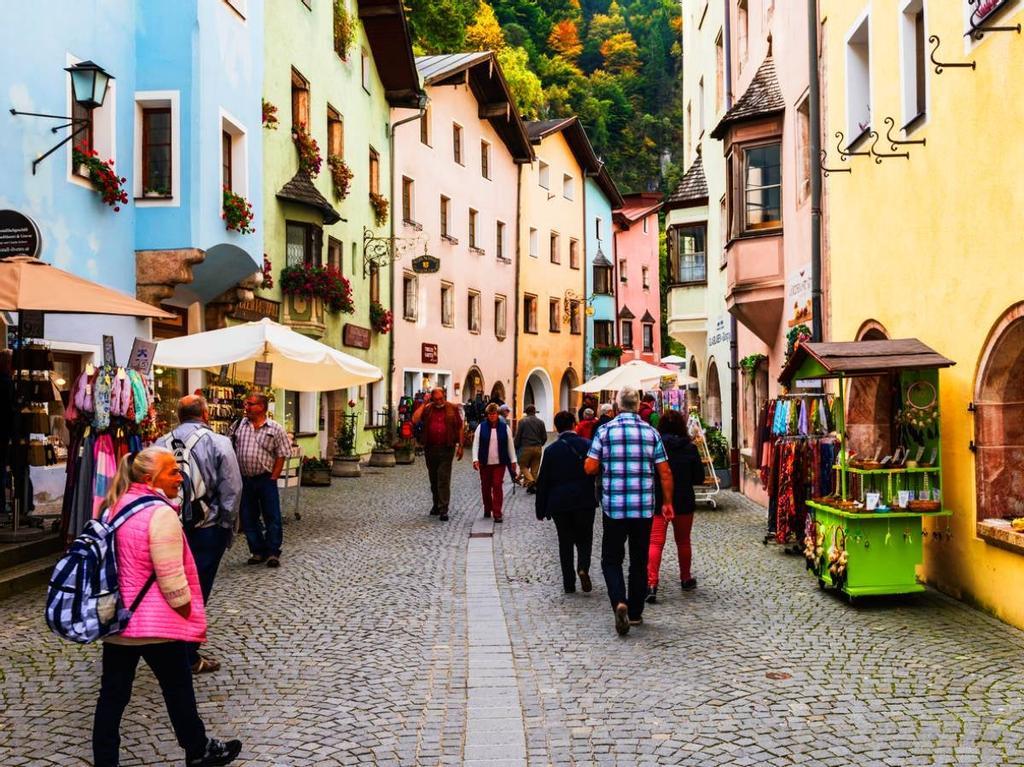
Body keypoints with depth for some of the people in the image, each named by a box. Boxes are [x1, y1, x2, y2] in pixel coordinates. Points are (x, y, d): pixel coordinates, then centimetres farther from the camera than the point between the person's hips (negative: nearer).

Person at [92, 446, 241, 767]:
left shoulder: (115, 505, 6)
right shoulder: (160, 513, -21)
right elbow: (170, 576, -20)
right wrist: (187, 611, -7)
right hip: (155, 622, -7)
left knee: (113, 694, 12)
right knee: (179, 689, 12)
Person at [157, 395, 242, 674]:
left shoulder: (161, 444, 1)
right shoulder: (218, 443, -9)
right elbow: (231, 490, -11)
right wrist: (228, 526, 1)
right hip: (206, 528, -4)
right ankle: (188, 657, 10)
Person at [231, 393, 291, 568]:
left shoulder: (275, 429, -4)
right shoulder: (238, 426, 4)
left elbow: (281, 456, -3)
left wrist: (273, 478, -8)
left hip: (266, 479, -3)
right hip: (244, 480, 3)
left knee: (272, 517, 1)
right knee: (248, 518, 9)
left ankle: (273, 552, 11)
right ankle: (258, 551, 21)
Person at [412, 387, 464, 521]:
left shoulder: (452, 409, 3)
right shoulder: (427, 409, 5)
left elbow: (459, 428, 6)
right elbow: (415, 420, -11)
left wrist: (460, 446, 3)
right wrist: (424, 404, -8)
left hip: (446, 448, -3)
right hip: (430, 448, 3)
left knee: (444, 479, -8)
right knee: (433, 479, 14)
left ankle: (443, 510, -9)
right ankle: (436, 504, 30)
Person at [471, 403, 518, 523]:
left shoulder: (505, 427, 2)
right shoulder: (481, 427, 2)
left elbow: (510, 445, 7)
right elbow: (476, 444, -1)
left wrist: (513, 460, 6)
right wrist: (475, 459, -11)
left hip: (499, 462, -1)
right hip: (485, 463, 1)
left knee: (497, 486, -7)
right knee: (485, 487, 9)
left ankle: (497, 513, -5)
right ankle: (487, 509, 27)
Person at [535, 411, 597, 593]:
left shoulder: (551, 450, -2)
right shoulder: (588, 445, -2)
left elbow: (543, 481, 0)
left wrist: (541, 509, 6)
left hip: (559, 503, 0)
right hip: (585, 501, 0)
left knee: (565, 542, 9)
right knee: (584, 539, 13)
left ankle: (569, 583, 8)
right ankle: (583, 568, -14)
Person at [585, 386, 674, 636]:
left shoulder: (605, 431, -4)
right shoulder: (651, 433, 1)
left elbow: (590, 467, -4)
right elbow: (665, 472, 1)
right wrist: (667, 502, 10)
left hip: (614, 506, -2)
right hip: (644, 507, 2)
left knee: (611, 559, 7)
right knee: (639, 561, 14)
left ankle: (619, 602, -16)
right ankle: (635, 613, 20)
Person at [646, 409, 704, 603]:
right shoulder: (690, 448, -4)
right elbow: (699, 478, 1)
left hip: (657, 501, -2)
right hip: (684, 502, 2)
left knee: (655, 542, -5)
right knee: (683, 541, 19)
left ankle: (651, 583, -20)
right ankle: (686, 579, 33)